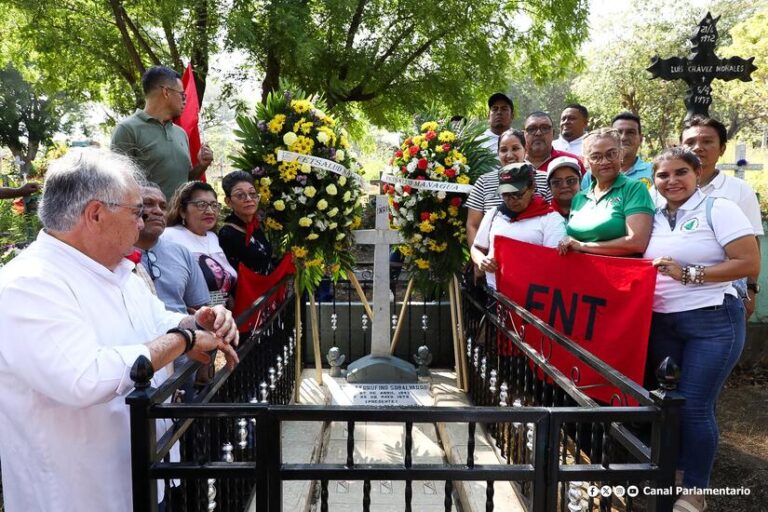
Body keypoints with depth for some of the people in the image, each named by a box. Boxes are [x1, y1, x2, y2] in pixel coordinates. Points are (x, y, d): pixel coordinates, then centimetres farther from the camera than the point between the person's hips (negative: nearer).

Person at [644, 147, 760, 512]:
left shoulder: (718, 209, -8)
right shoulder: (654, 217, 8)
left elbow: (750, 264, -14)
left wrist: (688, 273, -19)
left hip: (712, 322, -5)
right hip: (661, 323, 6)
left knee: (694, 406, -3)